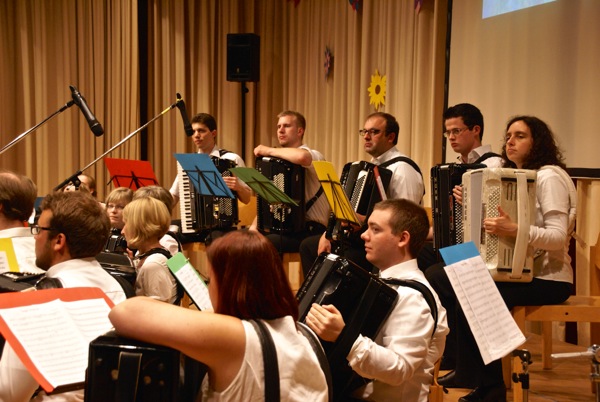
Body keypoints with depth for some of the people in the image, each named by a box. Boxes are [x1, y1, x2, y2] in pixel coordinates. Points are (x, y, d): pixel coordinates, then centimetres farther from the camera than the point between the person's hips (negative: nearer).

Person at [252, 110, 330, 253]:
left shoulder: (313, 155, -8)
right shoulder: (280, 160, 15)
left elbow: (301, 157, -34)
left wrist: (269, 151, -18)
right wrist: (254, 225, -1)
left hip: (312, 231, -7)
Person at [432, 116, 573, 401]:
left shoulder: (549, 177, -11)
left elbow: (559, 237, -22)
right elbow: (487, 226, 14)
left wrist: (514, 230, -36)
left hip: (547, 279, -9)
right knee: (438, 281, -1)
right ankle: (465, 367, 6)